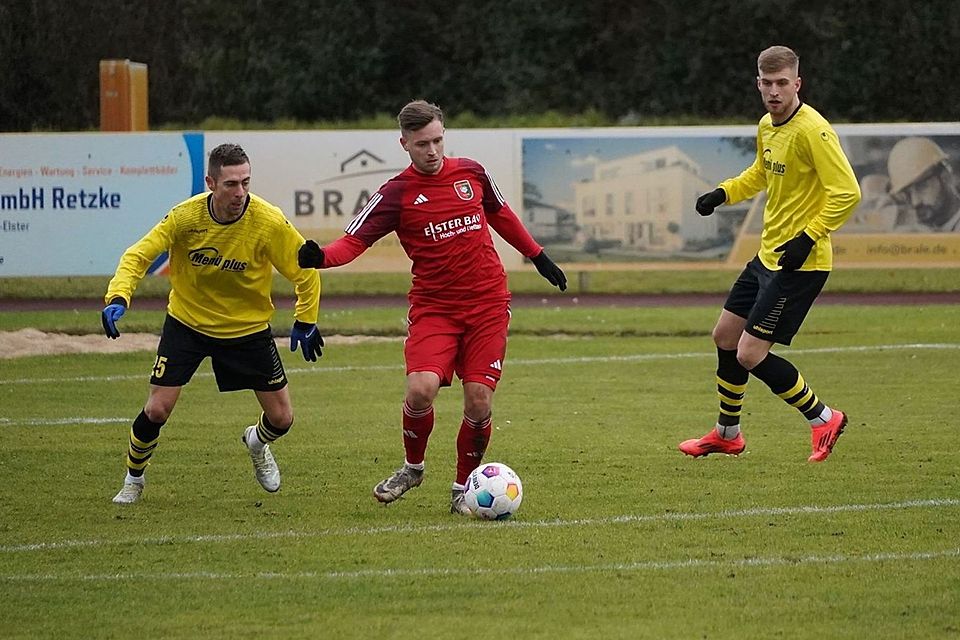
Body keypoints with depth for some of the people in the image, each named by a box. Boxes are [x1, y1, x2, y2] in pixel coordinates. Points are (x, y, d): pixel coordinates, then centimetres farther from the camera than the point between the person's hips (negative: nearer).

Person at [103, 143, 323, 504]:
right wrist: (118, 297, -32)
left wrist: (305, 322, -4)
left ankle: (257, 443, 41)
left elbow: (306, 269, -8)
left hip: (248, 329, 1)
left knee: (281, 418, 3)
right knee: (157, 409, -10)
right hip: (187, 322, -1)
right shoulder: (186, 217, -22)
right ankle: (133, 479, 18)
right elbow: (138, 255, -15)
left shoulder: (269, 223, -23)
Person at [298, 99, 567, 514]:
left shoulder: (470, 172, 5)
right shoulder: (396, 194, -6)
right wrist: (321, 257, -33)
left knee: (478, 400, -8)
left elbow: (501, 215, 23)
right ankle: (412, 468, 8)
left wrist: (539, 258, 29)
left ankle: (463, 487, 14)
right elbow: (356, 239, -13)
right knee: (421, 388, -21)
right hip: (433, 306, -2)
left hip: (488, 304, 2)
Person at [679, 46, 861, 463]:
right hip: (768, 255, 9)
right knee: (725, 335, 18)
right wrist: (723, 194, 13)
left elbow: (847, 193, -24)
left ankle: (823, 419, 6)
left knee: (750, 354, -11)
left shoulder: (812, 130, -20)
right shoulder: (767, 126, 7)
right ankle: (727, 435, 35)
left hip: (799, 262, -9)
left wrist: (808, 238, -26)